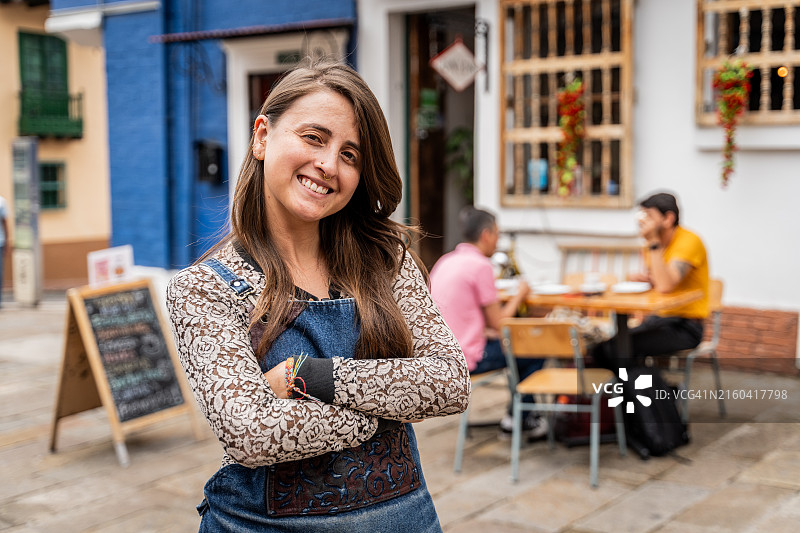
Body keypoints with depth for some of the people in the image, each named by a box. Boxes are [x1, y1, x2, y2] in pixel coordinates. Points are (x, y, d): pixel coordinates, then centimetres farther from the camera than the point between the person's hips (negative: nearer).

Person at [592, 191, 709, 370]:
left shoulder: (689, 241, -15)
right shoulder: (654, 242, 9)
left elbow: (665, 286, -30)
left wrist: (653, 243, -25)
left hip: (685, 327, -8)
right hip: (659, 318, 8)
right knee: (600, 346, -13)